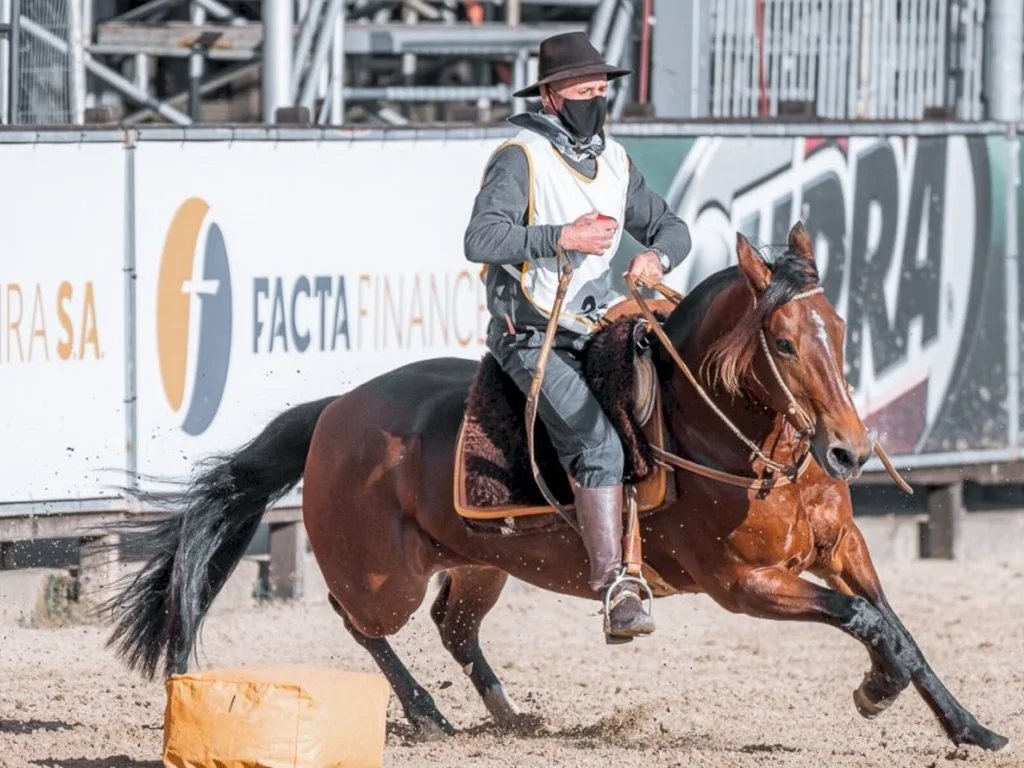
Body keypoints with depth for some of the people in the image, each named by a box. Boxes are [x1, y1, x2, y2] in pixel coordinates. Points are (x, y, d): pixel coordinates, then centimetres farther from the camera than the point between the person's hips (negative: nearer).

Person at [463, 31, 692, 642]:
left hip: (599, 328, 8)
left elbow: (671, 227, 18)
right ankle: (615, 589, -30)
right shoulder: (522, 157, -9)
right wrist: (563, 238, -27)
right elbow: (482, 239, -21)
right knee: (598, 442, -25)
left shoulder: (614, 161, 13)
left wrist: (657, 256, -5)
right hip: (533, 336, -8)